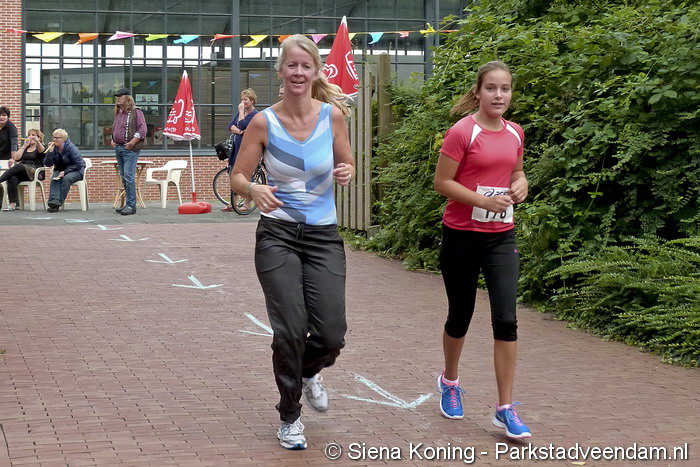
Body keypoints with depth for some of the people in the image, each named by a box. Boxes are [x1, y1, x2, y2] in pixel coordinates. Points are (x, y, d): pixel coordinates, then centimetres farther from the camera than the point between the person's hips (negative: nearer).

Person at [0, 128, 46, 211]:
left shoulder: (39, 148, 13)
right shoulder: (25, 148, 29)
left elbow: (42, 151, -14)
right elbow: (16, 158, 12)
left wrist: (37, 142, -34)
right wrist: (24, 146, 8)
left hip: (35, 172, -4)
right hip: (22, 173, 4)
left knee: (18, 166, -34)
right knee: (12, 178, -31)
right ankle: (13, 204, -38)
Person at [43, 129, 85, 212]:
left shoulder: (71, 148, -16)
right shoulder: (54, 148, 0)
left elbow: (79, 164, -18)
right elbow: (47, 164, -3)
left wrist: (65, 172, -23)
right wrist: (50, 151, -18)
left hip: (76, 171, -5)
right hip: (60, 170, 5)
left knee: (66, 178, -35)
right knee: (54, 178, -27)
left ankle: (58, 202, -38)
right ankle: (54, 200, -46)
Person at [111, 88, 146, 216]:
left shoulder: (136, 112, -6)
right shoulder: (118, 113, 19)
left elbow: (142, 130, -13)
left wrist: (132, 142, -17)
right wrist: (112, 140, 17)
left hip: (130, 149, -8)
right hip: (118, 148, 9)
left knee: (129, 177, -14)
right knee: (123, 177, 11)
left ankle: (131, 205, -12)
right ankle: (128, 203, 17)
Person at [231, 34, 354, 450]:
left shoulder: (332, 115, -3)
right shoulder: (264, 122, -6)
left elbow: (347, 165, 10)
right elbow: (238, 177, 0)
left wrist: (346, 172, -14)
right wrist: (254, 190, -22)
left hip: (324, 236, 2)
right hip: (278, 234, -1)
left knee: (331, 336, -4)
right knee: (290, 332, -6)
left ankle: (309, 372, 35)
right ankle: (289, 417, 18)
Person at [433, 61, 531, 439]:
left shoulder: (514, 133, 5)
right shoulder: (462, 132, -11)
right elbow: (442, 182, -11)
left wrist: (520, 183, -1)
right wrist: (484, 201, -22)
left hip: (501, 237, 4)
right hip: (462, 235, -4)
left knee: (506, 320, -6)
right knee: (460, 316, 11)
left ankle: (505, 409, -1)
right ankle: (449, 381, 39)